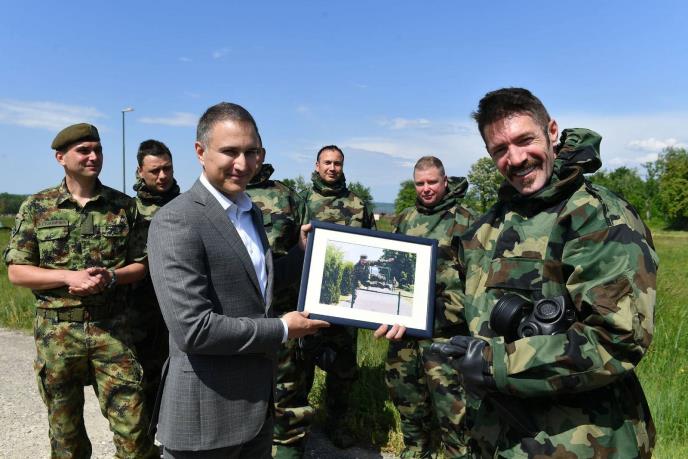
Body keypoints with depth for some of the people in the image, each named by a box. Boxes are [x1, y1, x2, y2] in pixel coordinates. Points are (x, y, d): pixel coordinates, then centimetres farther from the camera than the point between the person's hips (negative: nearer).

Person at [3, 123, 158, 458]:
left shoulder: (123, 205, 3)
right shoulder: (36, 207, 2)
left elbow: (140, 265, 6)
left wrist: (110, 276, -14)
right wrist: (69, 277, -15)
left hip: (111, 328, 0)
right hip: (56, 330, 1)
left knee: (132, 423, -1)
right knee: (65, 430, 15)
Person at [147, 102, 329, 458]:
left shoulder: (250, 211, 8)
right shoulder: (176, 222, -20)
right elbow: (193, 328, -26)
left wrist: (304, 252, 8)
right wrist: (283, 330, -17)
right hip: (206, 415, -7)